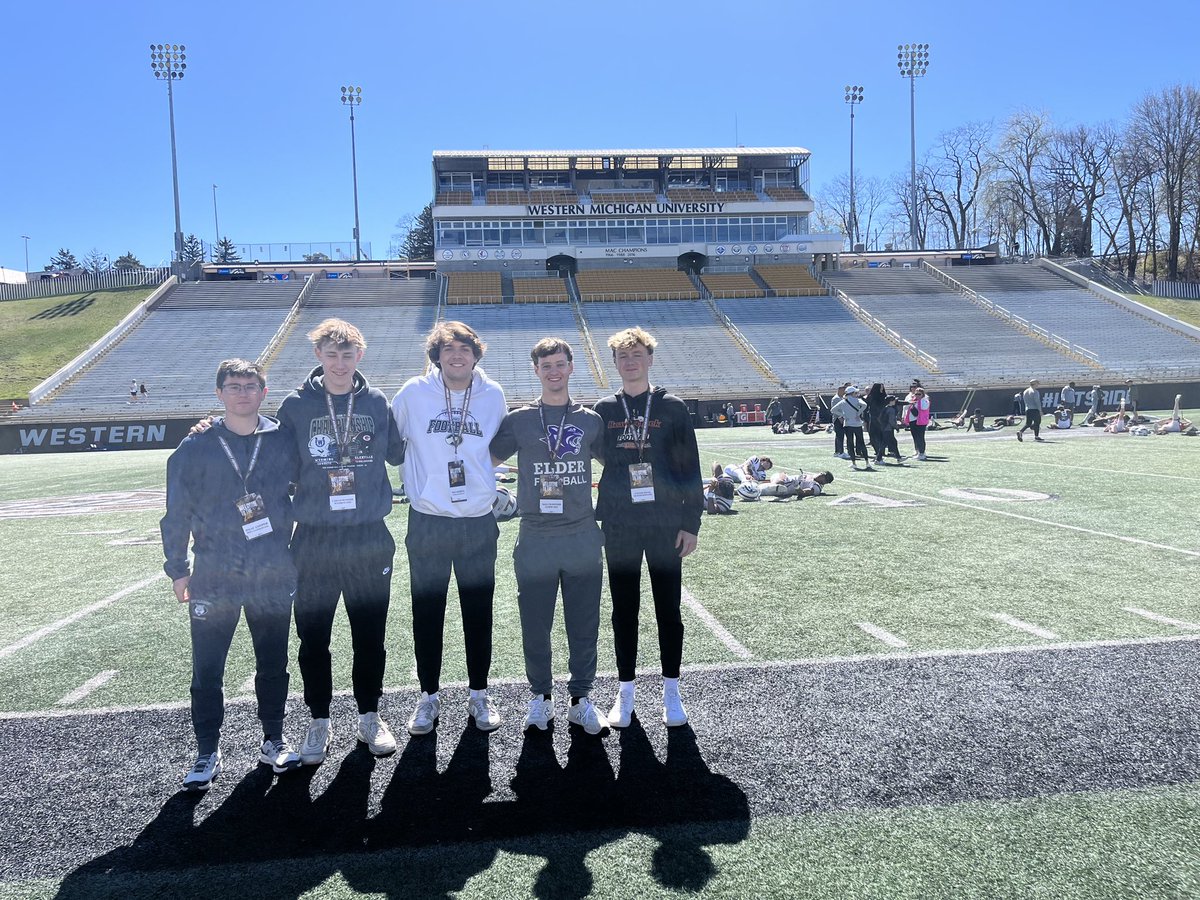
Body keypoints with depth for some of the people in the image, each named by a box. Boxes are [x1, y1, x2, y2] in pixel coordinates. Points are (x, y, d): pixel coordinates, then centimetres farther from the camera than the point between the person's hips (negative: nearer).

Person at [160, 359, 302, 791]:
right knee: (207, 669, 3)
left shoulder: (283, 442, 2)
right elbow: (177, 512, 4)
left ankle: (274, 739, 29)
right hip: (214, 577, -1)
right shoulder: (196, 448, 0)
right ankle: (208, 752, 19)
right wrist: (177, 569, 3)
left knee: (273, 663, 12)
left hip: (274, 575, 1)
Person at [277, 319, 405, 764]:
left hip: (370, 538, 1)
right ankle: (319, 722, 27)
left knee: (370, 635, 11)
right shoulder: (296, 405, 0)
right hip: (314, 540, -1)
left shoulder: (377, 402, 3)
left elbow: (396, 454, 11)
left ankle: (369, 716, 29)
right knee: (313, 638, 8)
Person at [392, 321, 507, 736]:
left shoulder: (493, 395, 1)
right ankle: (429, 696, 26)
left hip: (479, 522, 1)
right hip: (428, 521, -1)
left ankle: (479, 694, 27)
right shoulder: (413, 393, -5)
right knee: (427, 613, 8)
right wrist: (417, 479, 5)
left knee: (479, 612, 10)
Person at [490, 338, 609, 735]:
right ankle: (540, 698, 26)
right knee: (535, 625, 8)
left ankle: (581, 698, 24)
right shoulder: (518, 420, 4)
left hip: (583, 538, 1)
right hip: (535, 541, -1)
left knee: (584, 624, 8)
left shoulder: (590, 420, 7)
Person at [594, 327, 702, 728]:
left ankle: (671, 691, 22)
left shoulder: (671, 407, -1)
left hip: (666, 525, -1)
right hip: (619, 527, 2)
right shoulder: (604, 409, 5)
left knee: (668, 609, 7)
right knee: (624, 610, 9)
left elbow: (690, 468, -1)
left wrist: (691, 522, -4)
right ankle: (625, 691, 22)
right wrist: (593, 516, 4)